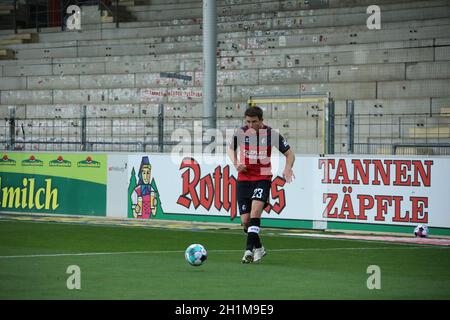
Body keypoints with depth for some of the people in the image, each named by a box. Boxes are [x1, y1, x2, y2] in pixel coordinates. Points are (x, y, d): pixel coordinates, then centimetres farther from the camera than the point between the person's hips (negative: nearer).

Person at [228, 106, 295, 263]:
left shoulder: (272, 134, -6)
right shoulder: (240, 133, -1)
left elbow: (289, 153, 3)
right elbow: (231, 148, 19)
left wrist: (288, 169, -16)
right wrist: (236, 163, -1)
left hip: (263, 179, -3)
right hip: (243, 179, 3)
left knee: (256, 209, -26)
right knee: (245, 220, -1)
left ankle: (249, 250, -27)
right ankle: (258, 248, 23)